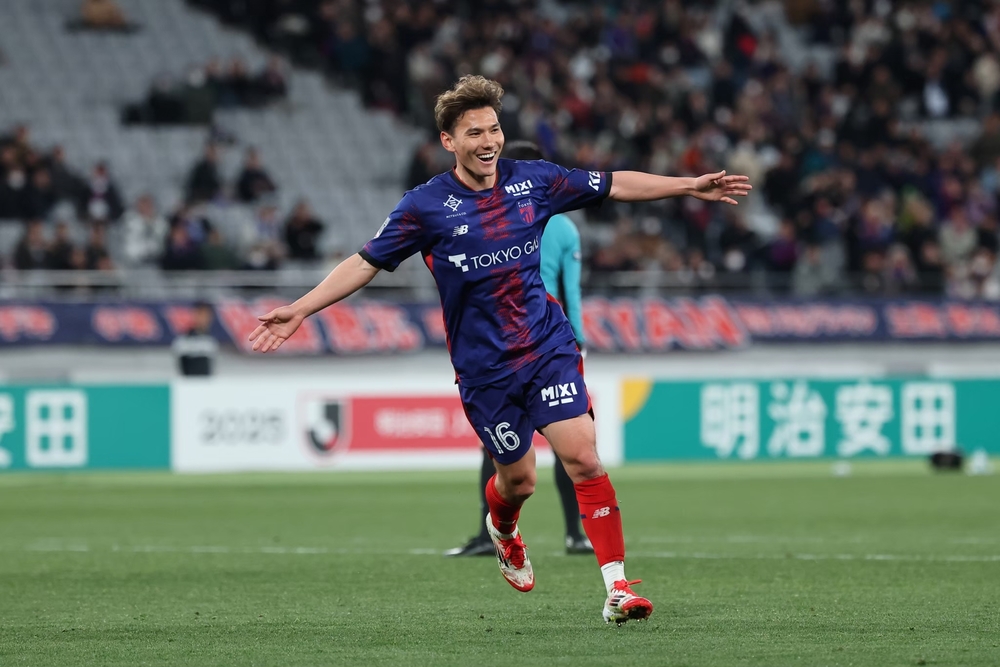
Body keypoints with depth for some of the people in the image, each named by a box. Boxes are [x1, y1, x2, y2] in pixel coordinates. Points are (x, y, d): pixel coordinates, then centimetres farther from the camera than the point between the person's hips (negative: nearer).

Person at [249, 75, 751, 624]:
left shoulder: (533, 181, 1)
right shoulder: (425, 207, -6)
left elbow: (614, 186, 11)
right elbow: (366, 262, -3)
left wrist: (689, 186, 10)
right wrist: (300, 309, -10)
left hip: (548, 347, 1)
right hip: (483, 367, -1)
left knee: (583, 459, -14)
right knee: (518, 480, 7)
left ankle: (617, 586, -11)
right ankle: (502, 528, 46)